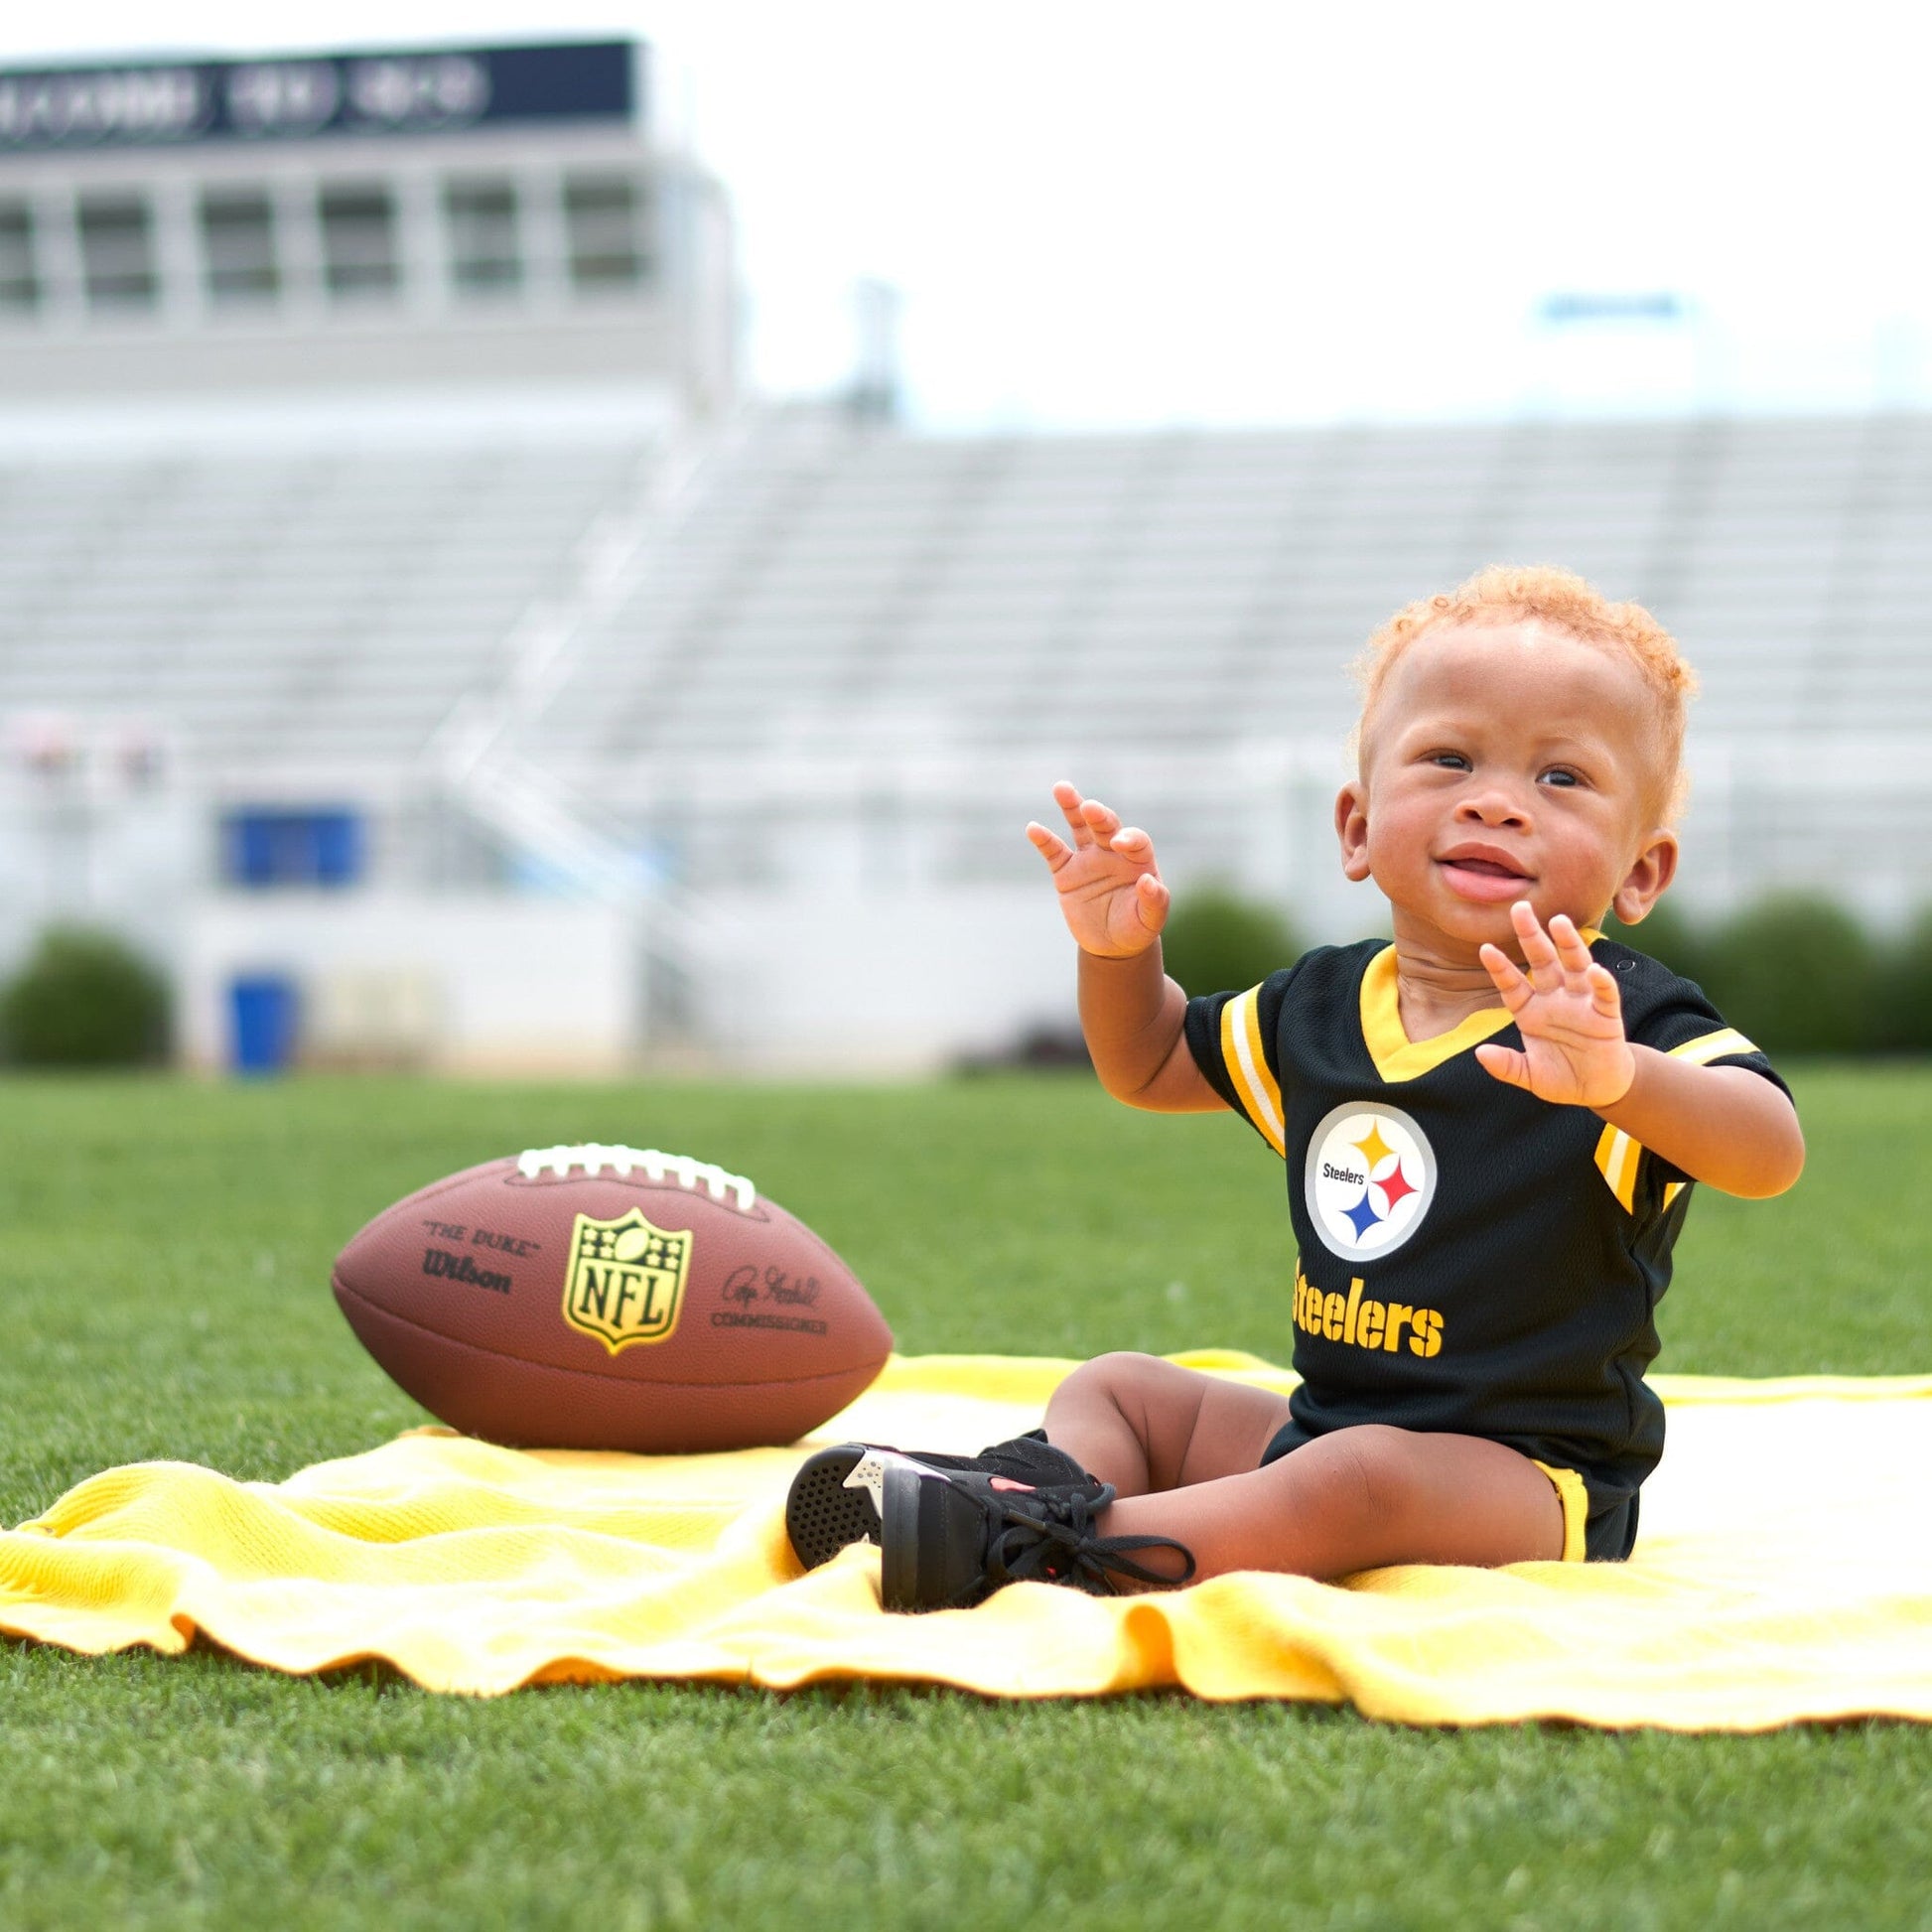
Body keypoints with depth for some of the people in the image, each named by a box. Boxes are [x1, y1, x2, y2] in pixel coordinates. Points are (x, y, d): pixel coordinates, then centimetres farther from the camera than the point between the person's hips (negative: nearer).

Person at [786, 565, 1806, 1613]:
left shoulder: (1620, 1017, -13)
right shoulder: (1322, 1007, 9)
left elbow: (1772, 1154, -30)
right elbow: (1152, 1065, 26)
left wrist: (1622, 1079, -50)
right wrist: (1119, 951, 4)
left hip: (1532, 1476, -8)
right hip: (1323, 1417, 8)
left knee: (1361, 1479, -36)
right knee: (1116, 1387, 12)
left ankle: (1071, 1542, -36)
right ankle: (1055, 1475, -20)